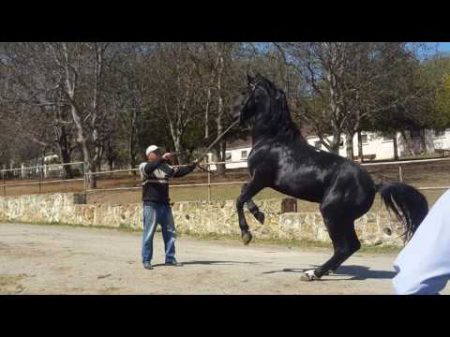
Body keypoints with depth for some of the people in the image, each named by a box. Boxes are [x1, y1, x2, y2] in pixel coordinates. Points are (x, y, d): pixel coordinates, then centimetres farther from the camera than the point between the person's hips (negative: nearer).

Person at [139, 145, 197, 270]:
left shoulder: (165, 167, 14)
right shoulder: (144, 166, -2)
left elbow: (179, 171, 9)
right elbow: (148, 169, -25)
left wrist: (192, 166, -4)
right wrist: (162, 159, -34)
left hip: (165, 204, 6)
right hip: (151, 205, -6)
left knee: (170, 232, 7)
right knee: (149, 233, -3)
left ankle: (170, 258, 16)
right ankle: (146, 260, 5)